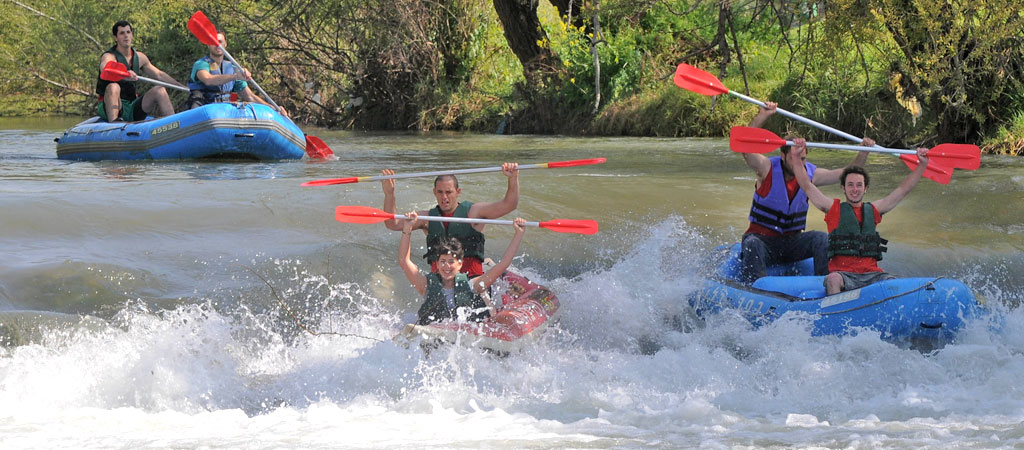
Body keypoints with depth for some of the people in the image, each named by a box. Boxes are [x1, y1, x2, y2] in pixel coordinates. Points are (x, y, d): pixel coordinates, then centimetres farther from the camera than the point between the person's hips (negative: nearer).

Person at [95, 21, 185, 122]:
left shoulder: (139, 57, 12)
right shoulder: (109, 56, -9)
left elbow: (159, 75, 20)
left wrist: (183, 87, 17)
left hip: (131, 110, 6)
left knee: (159, 90, -8)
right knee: (113, 86, -35)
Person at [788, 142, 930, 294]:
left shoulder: (873, 210, 21)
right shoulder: (834, 209, 13)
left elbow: (904, 189, 22)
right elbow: (806, 185, 7)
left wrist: (922, 164, 16)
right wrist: (796, 157, -3)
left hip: (871, 274, 3)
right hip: (842, 273, -3)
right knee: (833, 280, -37)